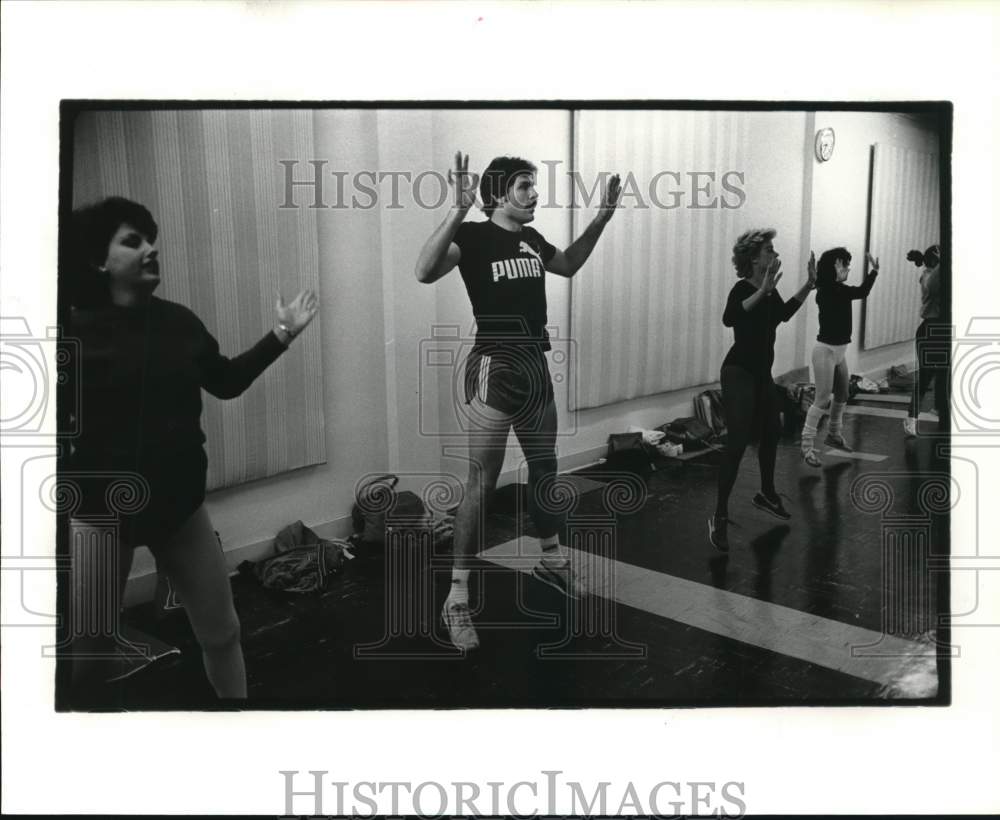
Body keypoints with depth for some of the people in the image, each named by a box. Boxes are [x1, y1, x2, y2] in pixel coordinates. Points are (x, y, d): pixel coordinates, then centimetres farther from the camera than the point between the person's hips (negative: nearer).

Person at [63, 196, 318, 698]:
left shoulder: (177, 321, 3)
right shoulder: (78, 328, -9)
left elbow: (226, 381, 15)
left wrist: (280, 337, 9)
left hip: (180, 503, 4)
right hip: (102, 510, -3)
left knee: (221, 633, 14)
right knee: (82, 657, 9)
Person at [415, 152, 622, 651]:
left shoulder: (531, 238, 10)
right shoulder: (473, 235, -11)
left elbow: (569, 265, 31)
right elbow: (425, 272, -30)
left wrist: (602, 217, 22)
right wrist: (458, 209, -39)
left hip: (535, 364, 8)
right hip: (494, 366, -7)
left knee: (544, 467, 18)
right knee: (482, 482, -8)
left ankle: (552, 560, 38)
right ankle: (457, 597, 1)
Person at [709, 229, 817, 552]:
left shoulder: (770, 290, 7)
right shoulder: (743, 289, -18)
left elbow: (784, 313, 27)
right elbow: (729, 319, -39)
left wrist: (809, 284, 19)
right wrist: (763, 291, -45)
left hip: (762, 373, 9)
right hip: (738, 373, -9)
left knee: (771, 431, 20)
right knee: (737, 443, -14)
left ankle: (766, 494, 41)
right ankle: (719, 516, -11)